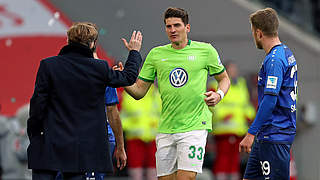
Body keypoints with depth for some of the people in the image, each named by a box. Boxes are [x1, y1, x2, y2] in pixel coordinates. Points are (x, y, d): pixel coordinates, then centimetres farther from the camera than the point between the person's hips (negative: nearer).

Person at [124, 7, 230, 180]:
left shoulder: (205, 50, 3)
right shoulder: (156, 54, 9)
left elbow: (224, 78, 16)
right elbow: (139, 91, 10)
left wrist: (219, 95, -6)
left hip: (194, 127, -4)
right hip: (166, 130, 4)